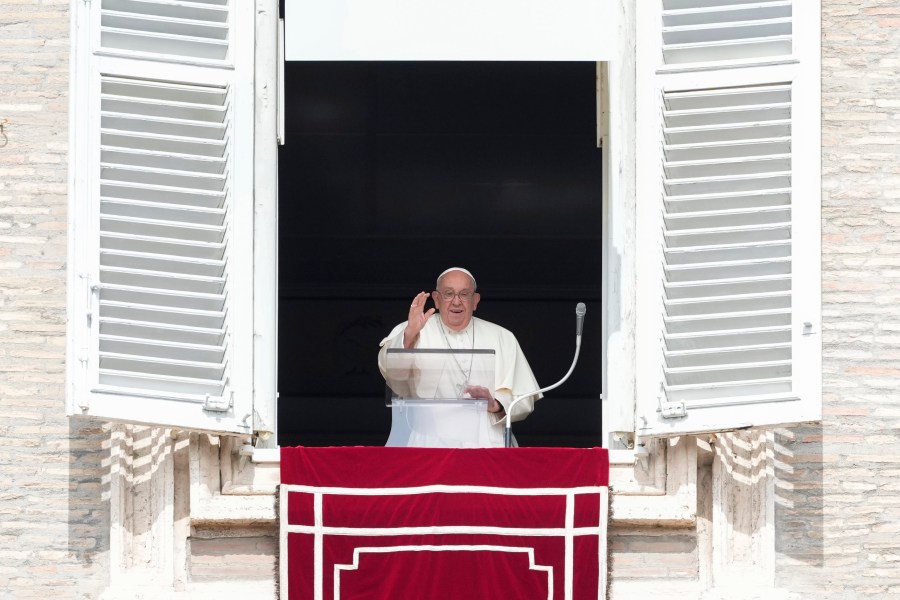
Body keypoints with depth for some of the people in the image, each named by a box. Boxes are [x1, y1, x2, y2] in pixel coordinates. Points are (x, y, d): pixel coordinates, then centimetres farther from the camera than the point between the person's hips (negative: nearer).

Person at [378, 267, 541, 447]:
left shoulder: (502, 338, 16)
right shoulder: (410, 332, 10)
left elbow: (524, 400, 11)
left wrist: (496, 404, -9)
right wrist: (409, 334, -28)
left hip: (485, 444, 2)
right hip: (427, 444, -2)